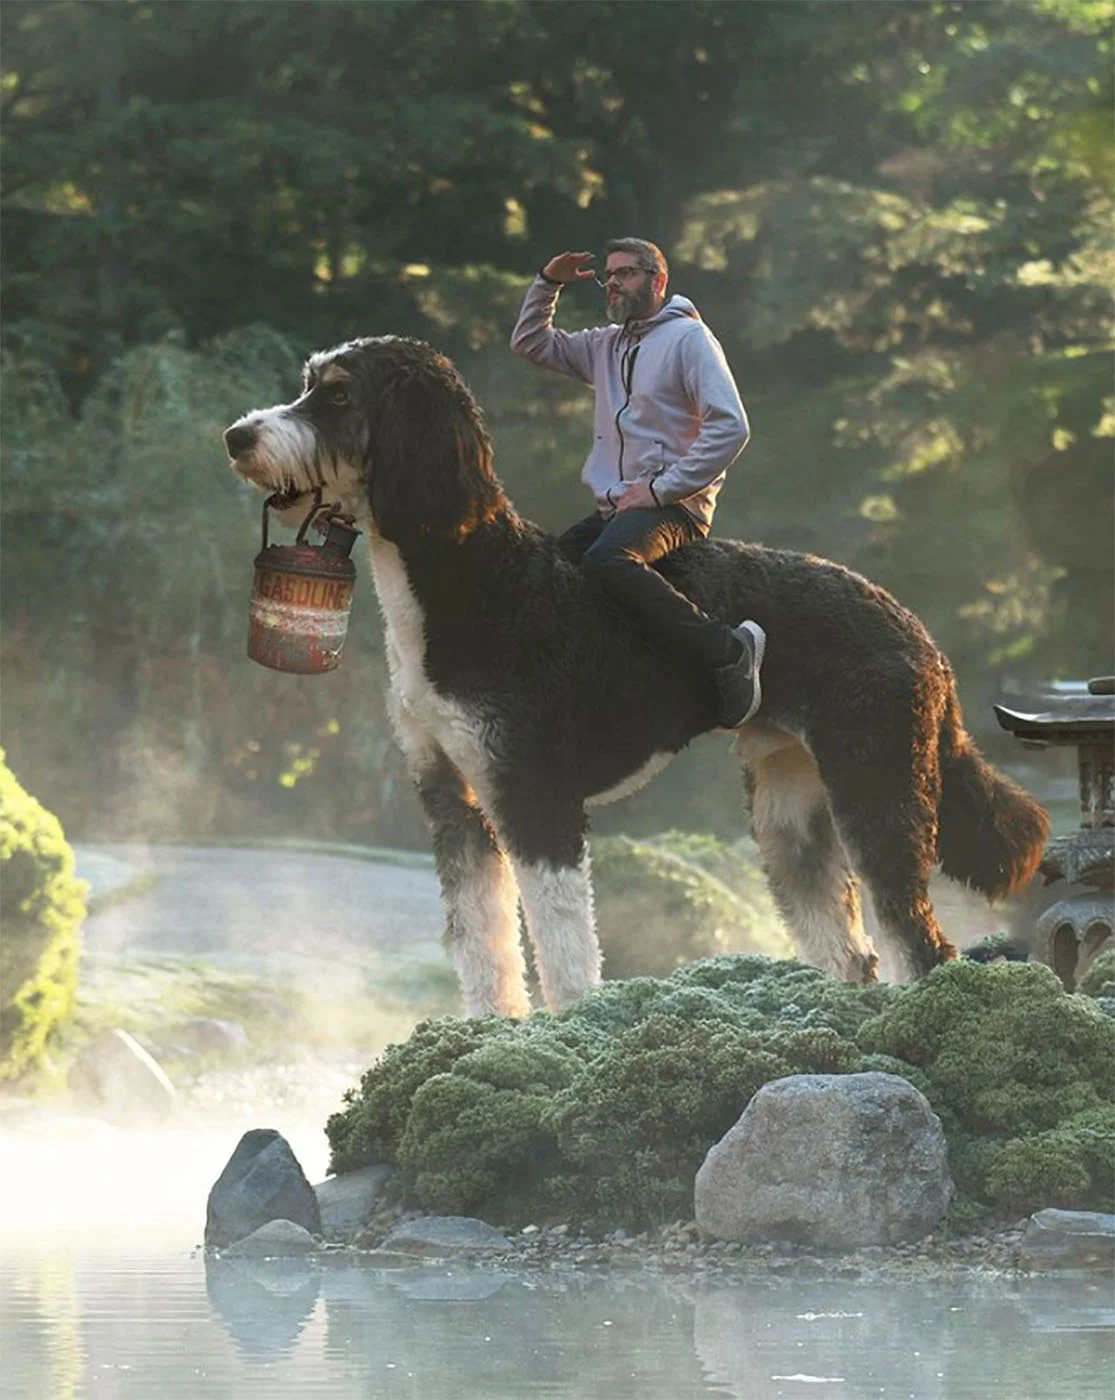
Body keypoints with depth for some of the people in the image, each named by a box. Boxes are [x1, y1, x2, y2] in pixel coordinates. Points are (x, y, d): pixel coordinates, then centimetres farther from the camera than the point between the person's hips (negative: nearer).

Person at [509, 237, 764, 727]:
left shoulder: (688, 337, -4)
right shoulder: (606, 344, 20)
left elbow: (731, 428, -14)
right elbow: (530, 344, 29)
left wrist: (662, 489, -17)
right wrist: (547, 283, 12)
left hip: (673, 504, -8)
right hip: (617, 505, 8)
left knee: (606, 560, -36)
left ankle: (729, 649, -33)